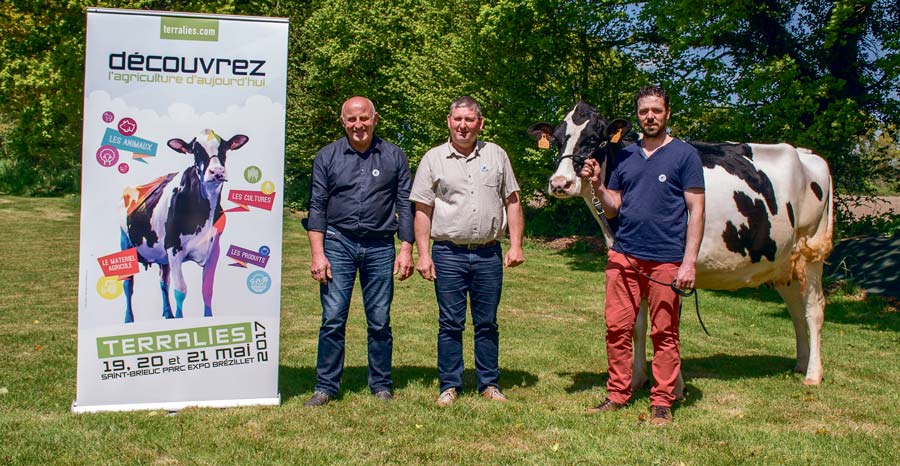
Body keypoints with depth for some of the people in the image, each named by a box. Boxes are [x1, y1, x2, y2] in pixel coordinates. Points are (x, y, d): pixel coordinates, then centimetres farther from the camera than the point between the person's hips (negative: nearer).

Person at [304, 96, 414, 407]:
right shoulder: (327, 157, 6)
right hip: (338, 244, 0)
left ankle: (381, 386, 18)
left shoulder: (394, 157, 7)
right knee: (333, 319, -2)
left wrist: (406, 249, 0)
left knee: (380, 321, 5)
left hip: (380, 247, 1)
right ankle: (326, 387, 9)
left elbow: (405, 206, 7)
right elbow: (317, 207, 4)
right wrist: (318, 254, -4)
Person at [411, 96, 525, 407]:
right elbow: (422, 210, 3)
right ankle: (450, 386, 14)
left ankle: (490, 384, 20)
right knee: (450, 324, 3)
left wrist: (515, 245, 2)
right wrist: (423, 254, -4)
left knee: (487, 323, 9)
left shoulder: (496, 155, 9)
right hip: (449, 254, -1)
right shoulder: (433, 159, 4)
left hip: (489, 254, 2)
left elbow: (512, 202, 11)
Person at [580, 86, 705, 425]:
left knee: (664, 333, 4)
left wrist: (690, 262, -11)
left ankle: (662, 402, 15)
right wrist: (597, 185, -4)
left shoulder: (685, 154, 0)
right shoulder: (625, 156, 13)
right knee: (617, 328, 6)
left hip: (666, 260, -4)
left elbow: (696, 210, -4)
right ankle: (618, 394, 19)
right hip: (623, 256, 4)